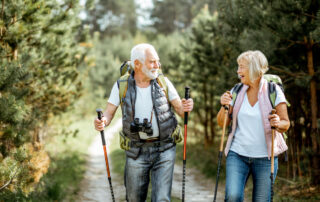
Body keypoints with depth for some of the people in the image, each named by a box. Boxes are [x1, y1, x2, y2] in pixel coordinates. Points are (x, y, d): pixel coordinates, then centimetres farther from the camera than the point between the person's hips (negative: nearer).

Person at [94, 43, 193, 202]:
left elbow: (180, 109, 1)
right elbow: (109, 113, -2)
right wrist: (102, 122, -26)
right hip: (137, 151, 0)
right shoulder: (121, 85, -5)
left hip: (164, 149, 0)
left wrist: (186, 108, -23)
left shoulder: (163, 82, -3)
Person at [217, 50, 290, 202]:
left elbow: (286, 123, -2)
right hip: (237, 154, 2)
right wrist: (224, 106, -12)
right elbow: (222, 123, 7)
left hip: (265, 157, -2)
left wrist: (279, 123, -25)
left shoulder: (274, 91, -4)